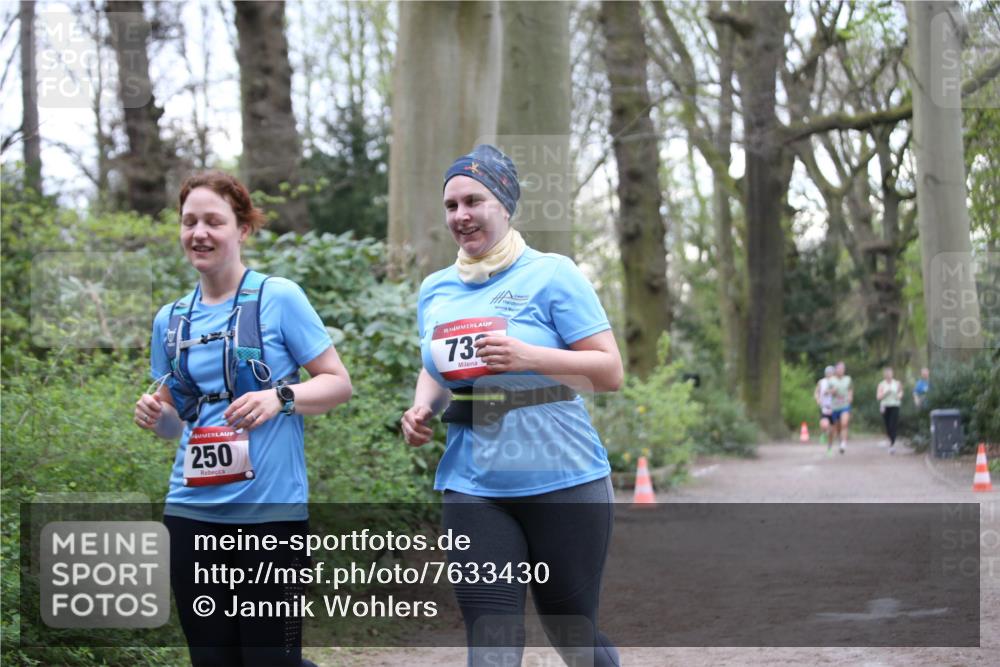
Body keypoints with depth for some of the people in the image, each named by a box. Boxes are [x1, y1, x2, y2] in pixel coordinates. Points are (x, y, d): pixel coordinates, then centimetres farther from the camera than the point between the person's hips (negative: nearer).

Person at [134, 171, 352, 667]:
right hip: (193, 511, 5)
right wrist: (154, 414, -3)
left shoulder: (279, 298, -3)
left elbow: (338, 383, -1)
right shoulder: (170, 319, 11)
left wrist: (281, 397, -19)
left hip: (271, 509, -5)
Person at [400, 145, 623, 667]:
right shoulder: (435, 290, 11)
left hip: (563, 481, -4)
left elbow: (610, 372, -8)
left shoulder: (551, 274, -5)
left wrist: (529, 357, -23)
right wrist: (422, 409, 3)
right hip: (473, 488, 4)